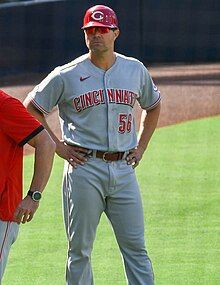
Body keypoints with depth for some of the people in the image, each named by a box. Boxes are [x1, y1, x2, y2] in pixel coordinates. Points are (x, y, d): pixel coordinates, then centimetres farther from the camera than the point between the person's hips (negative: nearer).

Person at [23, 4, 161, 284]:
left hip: (123, 168, 3)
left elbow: (153, 105, 26)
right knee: (80, 249, 1)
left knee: (135, 247, 0)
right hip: (84, 169, -2)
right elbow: (31, 109, 6)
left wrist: (141, 147, 15)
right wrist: (57, 146, -1)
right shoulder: (66, 75, -1)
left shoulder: (136, 70, 9)